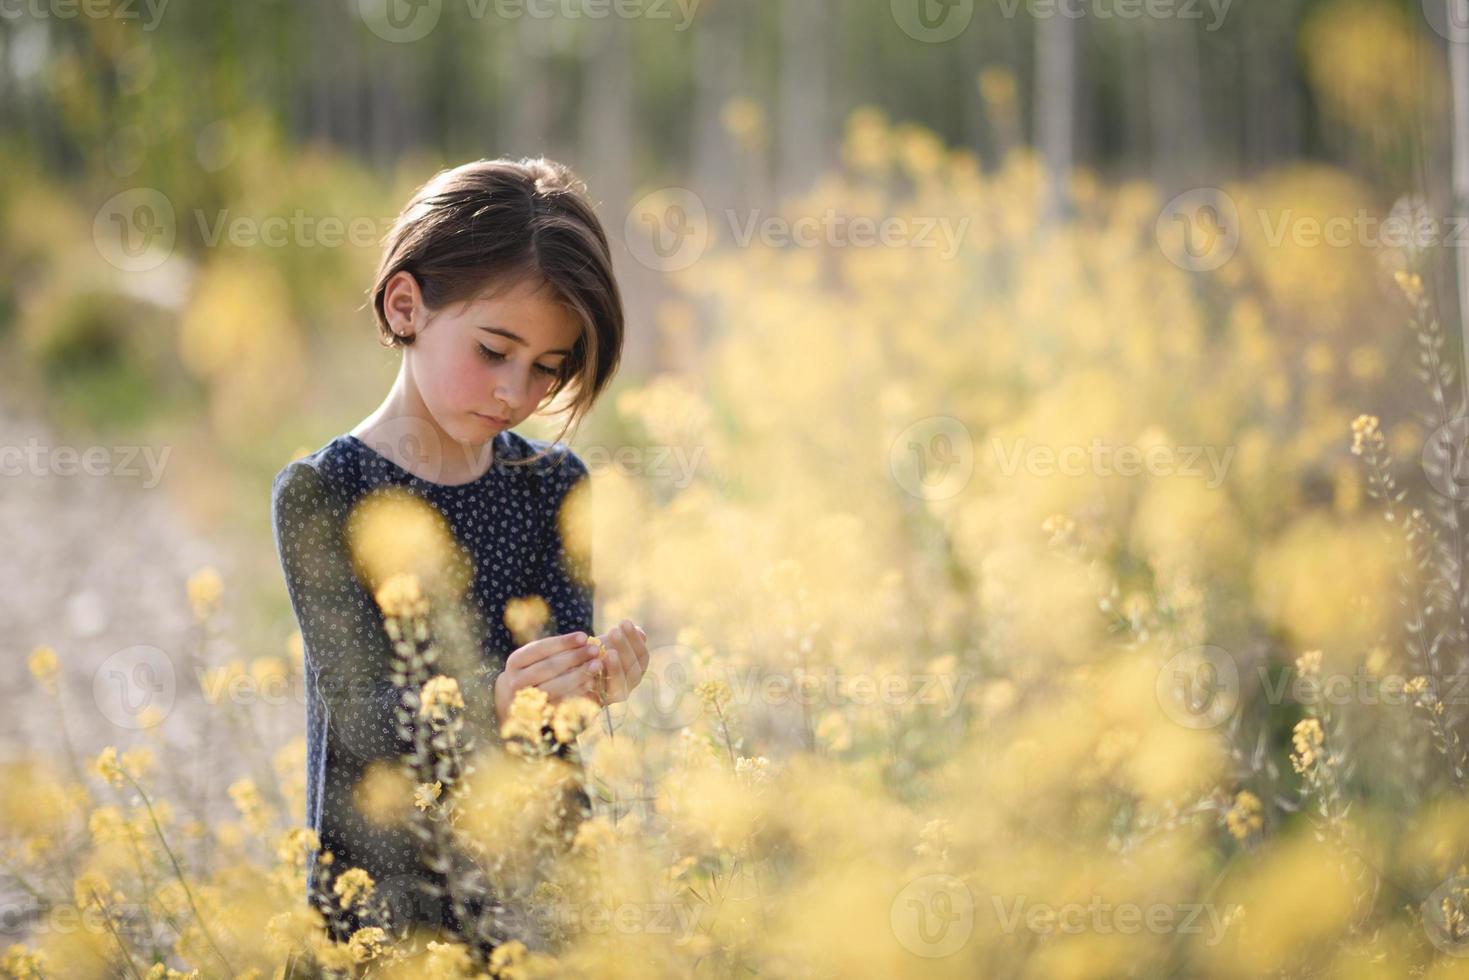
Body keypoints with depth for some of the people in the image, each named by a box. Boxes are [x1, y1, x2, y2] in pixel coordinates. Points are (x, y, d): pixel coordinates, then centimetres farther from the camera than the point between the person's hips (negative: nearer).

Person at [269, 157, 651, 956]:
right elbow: (361, 709, -17)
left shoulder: (553, 484, 5)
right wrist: (489, 700, -35)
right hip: (377, 884, -3)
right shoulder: (321, 493, -9)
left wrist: (591, 683, -28)